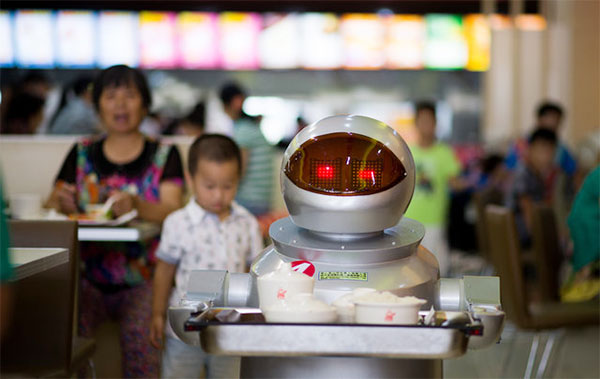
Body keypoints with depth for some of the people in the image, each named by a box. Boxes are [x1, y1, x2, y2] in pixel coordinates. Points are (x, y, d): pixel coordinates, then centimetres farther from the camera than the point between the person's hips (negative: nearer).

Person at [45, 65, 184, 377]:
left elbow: (172, 211, -5)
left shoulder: (165, 155, 7)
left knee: (139, 331, -29)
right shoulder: (81, 154, 14)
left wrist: (136, 206, -27)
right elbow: (54, 204, 11)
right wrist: (61, 202, -14)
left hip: (142, 279, -2)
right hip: (89, 277, 2)